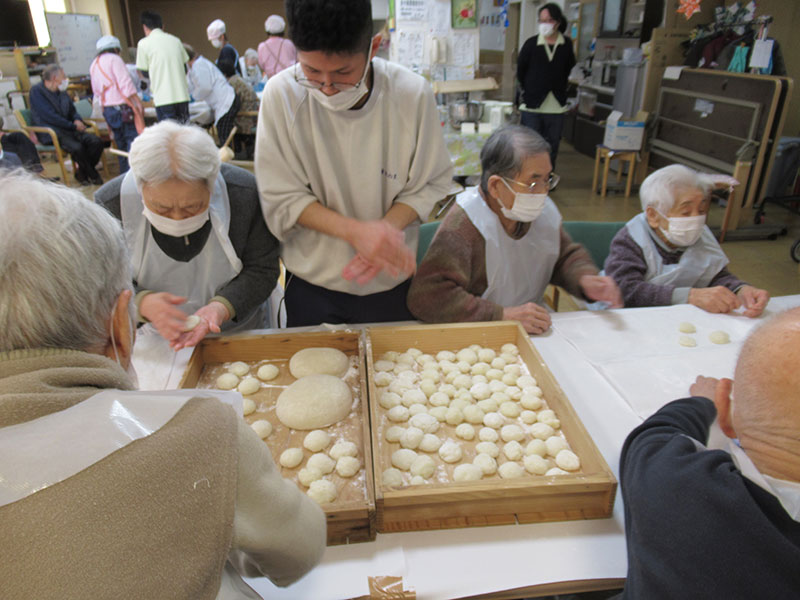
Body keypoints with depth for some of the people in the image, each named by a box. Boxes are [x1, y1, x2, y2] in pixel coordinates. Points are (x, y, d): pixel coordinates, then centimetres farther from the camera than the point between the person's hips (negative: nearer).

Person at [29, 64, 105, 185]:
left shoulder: (61, 91, 17)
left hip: (68, 129, 7)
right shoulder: (36, 91, -6)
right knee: (77, 147, -35)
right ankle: (93, 176, -13)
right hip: (50, 133, -7)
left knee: (97, 142, -18)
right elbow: (50, 116, -15)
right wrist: (73, 126, -16)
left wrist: (77, 120, -1)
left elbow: (72, 109, 25)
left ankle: (82, 173, -2)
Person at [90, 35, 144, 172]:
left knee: (120, 142, 12)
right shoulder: (114, 59, -5)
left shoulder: (94, 64, 20)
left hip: (106, 108, 8)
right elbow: (126, 83, -14)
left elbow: (96, 91, 23)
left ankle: (124, 173, 14)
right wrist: (138, 102, -14)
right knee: (133, 137, -8)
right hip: (122, 107, -8)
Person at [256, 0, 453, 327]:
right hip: (311, 283, 0)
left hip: (390, 283, 1)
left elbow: (431, 184, -7)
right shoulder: (281, 94, -17)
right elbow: (282, 200, -14)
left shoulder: (413, 93, -16)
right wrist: (355, 230, -28)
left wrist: (384, 230, -26)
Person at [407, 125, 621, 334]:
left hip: (537, 331, 4)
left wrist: (584, 279, -3)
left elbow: (567, 255, 20)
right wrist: (503, 315, -29)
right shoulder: (464, 223, -22)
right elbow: (425, 296, -29)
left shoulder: (544, 210, 2)